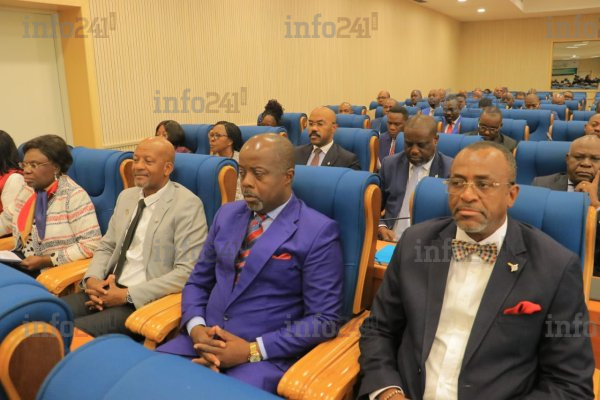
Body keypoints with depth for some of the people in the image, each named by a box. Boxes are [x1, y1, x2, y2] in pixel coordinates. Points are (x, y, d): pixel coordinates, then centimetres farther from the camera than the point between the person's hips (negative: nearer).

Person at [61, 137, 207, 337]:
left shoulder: (187, 205, -11)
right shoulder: (126, 196, 12)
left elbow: (187, 272, -17)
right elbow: (106, 247, 18)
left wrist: (128, 295, -19)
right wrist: (92, 279, -4)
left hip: (145, 300, -7)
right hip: (108, 290, 7)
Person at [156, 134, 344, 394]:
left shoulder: (317, 231, -9)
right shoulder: (227, 214, 9)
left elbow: (324, 319, -10)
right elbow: (198, 282, 14)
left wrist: (253, 350, -16)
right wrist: (196, 327, -6)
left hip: (266, 354, -4)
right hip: (206, 338, 5)